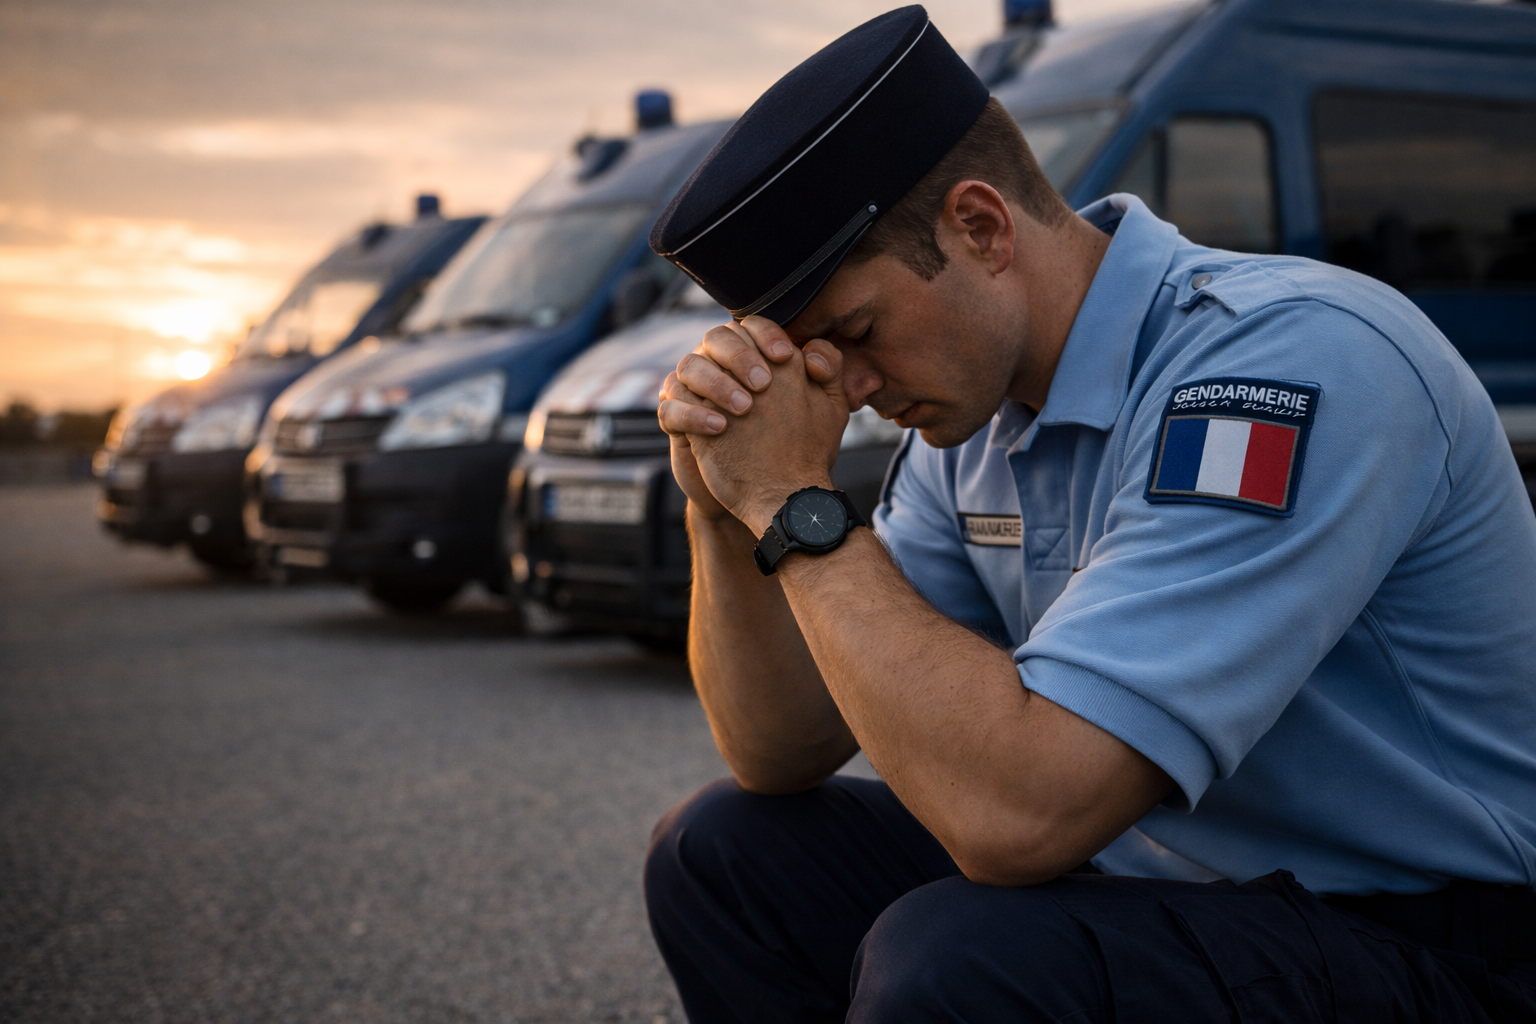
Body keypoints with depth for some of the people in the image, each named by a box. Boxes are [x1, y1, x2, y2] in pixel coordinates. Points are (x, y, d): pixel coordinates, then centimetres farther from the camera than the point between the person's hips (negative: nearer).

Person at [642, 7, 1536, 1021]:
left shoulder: (1296, 362, -25)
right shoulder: (973, 415, 2)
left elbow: (1016, 815, -33)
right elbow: (783, 756, 5)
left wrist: (798, 505, -24)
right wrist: (726, 513, -11)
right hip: (1173, 883, 8)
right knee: (720, 852, 3)